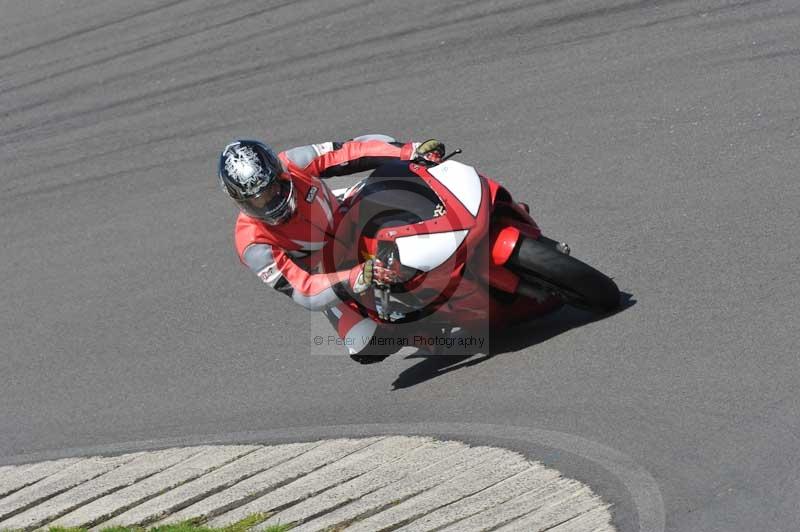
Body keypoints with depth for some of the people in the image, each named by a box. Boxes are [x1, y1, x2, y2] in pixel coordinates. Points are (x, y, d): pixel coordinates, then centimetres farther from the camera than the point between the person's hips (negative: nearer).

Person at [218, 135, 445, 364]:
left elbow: (350, 152, -26)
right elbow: (302, 291, -38)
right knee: (368, 349, -17)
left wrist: (412, 151, -37)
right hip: (324, 276, -4)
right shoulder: (254, 246, -34)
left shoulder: (291, 164, -27)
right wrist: (358, 278, -53)